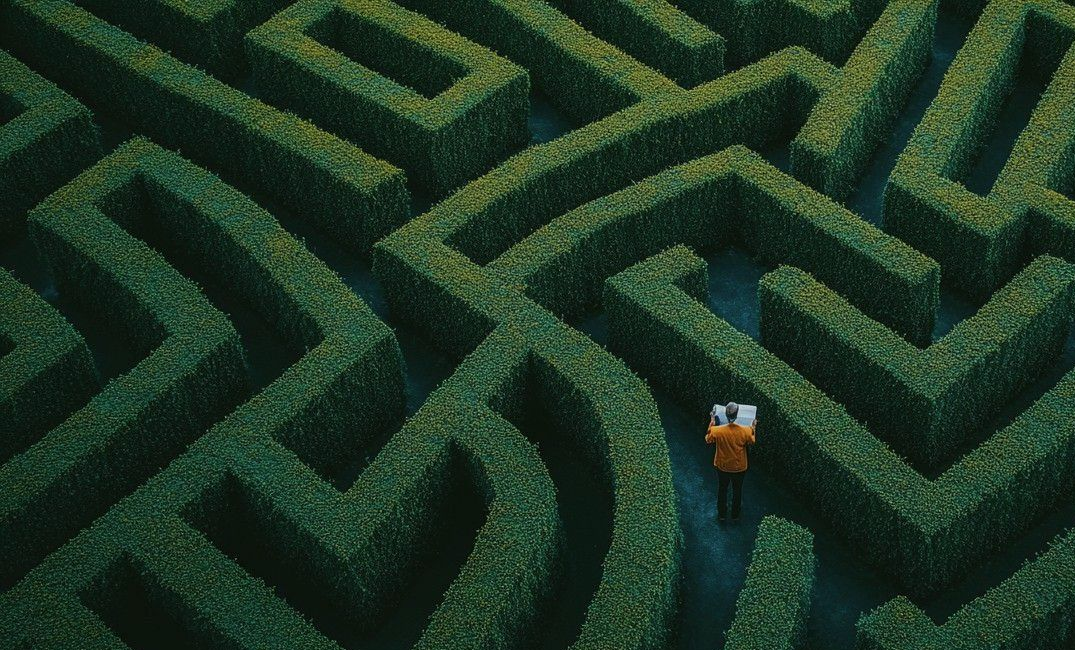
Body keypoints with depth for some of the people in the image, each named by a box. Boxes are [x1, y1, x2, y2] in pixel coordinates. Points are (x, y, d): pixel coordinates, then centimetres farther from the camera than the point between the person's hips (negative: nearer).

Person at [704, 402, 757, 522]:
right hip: (739, 468, 0)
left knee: (722, 490, 24)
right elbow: (751, 442, -4)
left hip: (722, 467, 0)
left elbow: (708, 440, -5)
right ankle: (735, 515, 42)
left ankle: (722, 514, 40)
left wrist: (712, 422, 0)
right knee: (737, 491, 24)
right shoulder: (746, 431, -26)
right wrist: (753, 427, 8)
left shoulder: (717, 430, -27)